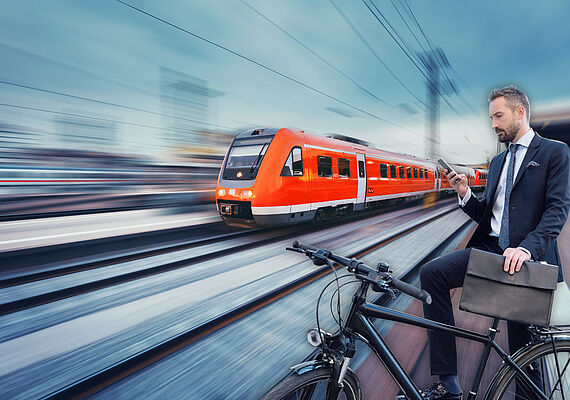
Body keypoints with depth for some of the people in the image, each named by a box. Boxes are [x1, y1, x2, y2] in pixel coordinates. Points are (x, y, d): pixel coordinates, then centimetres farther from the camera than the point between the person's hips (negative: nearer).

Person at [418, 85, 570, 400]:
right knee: (431, 273, -20)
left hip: (528, 256, -4)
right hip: (491, 249, 5)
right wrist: (465, 195, 0)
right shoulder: (497, 162, 22)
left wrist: (526, 248, -26)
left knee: (524, 350, -2)